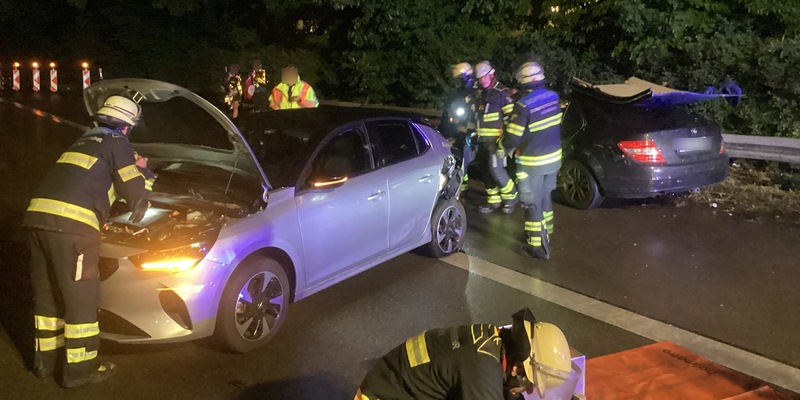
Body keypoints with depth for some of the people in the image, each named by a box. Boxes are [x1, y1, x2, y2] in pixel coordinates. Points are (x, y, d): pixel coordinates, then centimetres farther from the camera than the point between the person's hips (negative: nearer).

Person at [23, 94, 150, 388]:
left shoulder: (85, 141, 28)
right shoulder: (118, 144, 4)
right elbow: (136, 195, 1)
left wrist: (131, 168, 45)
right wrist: (136, 217, 22)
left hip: (38, 216, 8)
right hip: (70, 224, -8)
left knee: (47, 293, 18)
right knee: (81, 296, 2)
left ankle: (46, 359, 29)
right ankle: (79, 368, 9)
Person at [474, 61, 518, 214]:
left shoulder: (502, 92, -9)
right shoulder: (481, 94, 16)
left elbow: (511, 116, -15)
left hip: (496, 139, -8)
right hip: (484, 139, 8)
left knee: (496, 170, -13)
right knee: (489, 171, 10)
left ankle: (511, 197, 5)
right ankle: (493, 201, 19)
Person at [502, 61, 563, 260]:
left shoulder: (523, 105, -23)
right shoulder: (553, 97, -3)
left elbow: (512, 137, -18)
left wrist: (506, 148, 2)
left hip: (533, 162, -7)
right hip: (554, 157, 7)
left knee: (533, 203, 4)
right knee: (545, 197, 23)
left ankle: (538, 245, 9)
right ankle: (545, 233, 39)